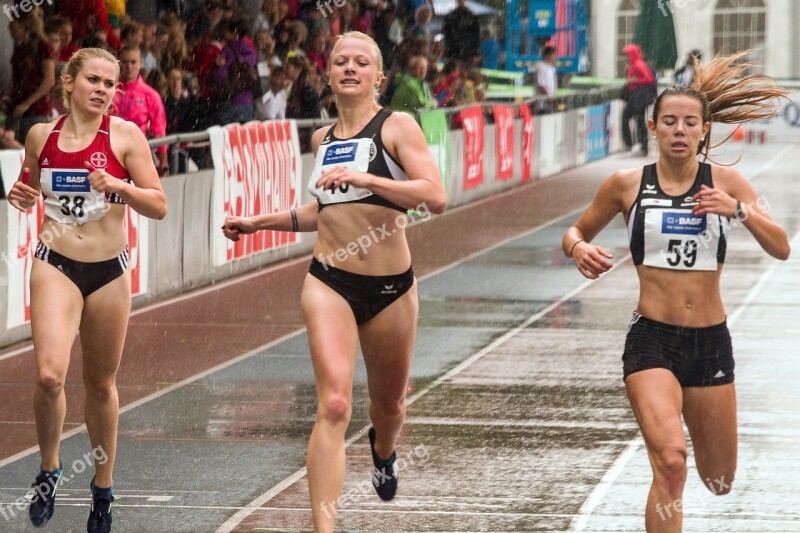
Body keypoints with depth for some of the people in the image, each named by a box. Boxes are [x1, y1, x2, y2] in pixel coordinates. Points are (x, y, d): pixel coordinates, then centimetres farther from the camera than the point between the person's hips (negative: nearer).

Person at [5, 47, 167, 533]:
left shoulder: (125, 135, -4)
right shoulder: (42, 136, 2)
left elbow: (159, 206, -4)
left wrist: (119, 186, -21)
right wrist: (22, 197, -3)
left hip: (109, 270, 0)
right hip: (55, 265, 0)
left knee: (101, 383, 10)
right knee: (50, 374, -20)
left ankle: (103, 488, 27)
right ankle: (49, 470, 3)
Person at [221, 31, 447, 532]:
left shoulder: (397, 127, -5)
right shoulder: (324, 139, 12)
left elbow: (436, 196, -18)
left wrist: (364, 178, -26)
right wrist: (260, 223, 25)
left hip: (390, 286, -2)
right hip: (330, 283, 2)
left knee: (389, 403, 18)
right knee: (334, 404, -17)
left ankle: (383, 452, 56)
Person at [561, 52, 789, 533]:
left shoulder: (725, 183, 1)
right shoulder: (627, 185, 0)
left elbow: (781, 248, -5)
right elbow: (577, 232, 14)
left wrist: (739, 210, -22)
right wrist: (580, 249, -10)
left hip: (711, 343, 2)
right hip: (652, 340, -2)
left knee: (719, 483, 15)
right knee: (670, 461, -26)